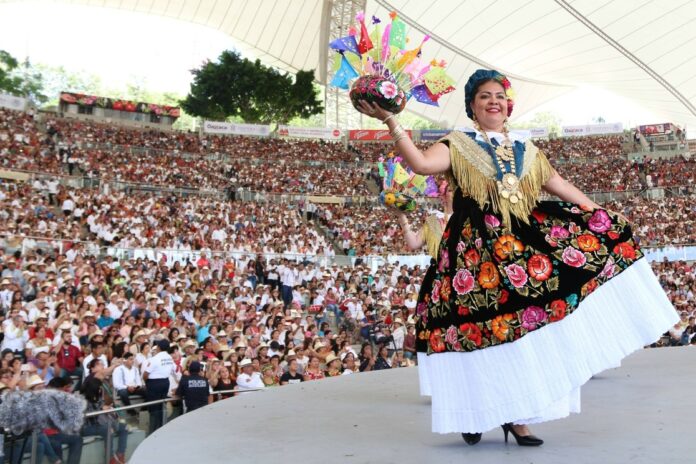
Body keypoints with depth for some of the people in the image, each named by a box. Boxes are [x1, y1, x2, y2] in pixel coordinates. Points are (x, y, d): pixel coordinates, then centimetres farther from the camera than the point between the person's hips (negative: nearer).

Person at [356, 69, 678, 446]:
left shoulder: (527, 150, 19)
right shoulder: (458, 145, 5)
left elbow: (563, 188, 22)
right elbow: (422, 164, -14)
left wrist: (602, 221, 19)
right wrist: (390, 121, -24)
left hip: (525, 245, 4)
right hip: (475, 250, -4)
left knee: (526, 331, 1)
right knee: (479, 326, -5)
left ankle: (518, 417, 9)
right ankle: (474, 414, 7)